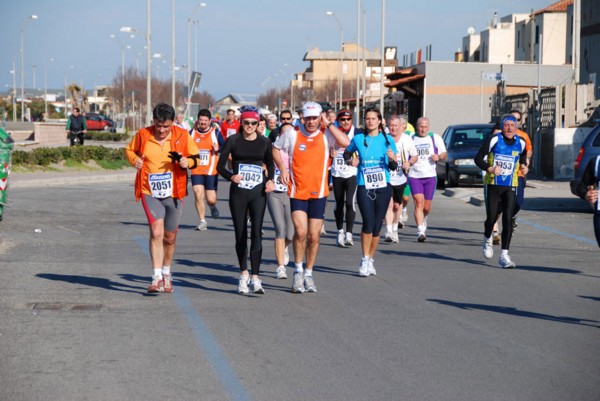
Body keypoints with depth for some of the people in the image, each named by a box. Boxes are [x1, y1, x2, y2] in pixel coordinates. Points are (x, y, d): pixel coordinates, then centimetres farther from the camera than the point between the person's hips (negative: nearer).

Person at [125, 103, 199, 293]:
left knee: (169, 237, 12)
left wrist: (186, 162, -14)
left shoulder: (182, 136, -2)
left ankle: (166, 273, 33)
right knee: (156, 232, -18)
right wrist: (135, 160, -7)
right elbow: (129, 150, 15)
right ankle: (157, 277, -17)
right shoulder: (142, 135, -2)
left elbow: (194, 156, 9)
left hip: (174, 193, 1)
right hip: (150, 192, -1)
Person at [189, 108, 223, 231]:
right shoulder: (192, 133, 7)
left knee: (211, 199, -4)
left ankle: (213, 206, 33)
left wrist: (218, 149, -14)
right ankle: (202, 221, 2)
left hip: (211, 171, -1)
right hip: (196, 171, 1)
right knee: (198, 196, -11)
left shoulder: (216, 133, 2)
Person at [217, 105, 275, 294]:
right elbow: (220, 165, 1)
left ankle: (255, 278, -13)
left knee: (256, 232, -11)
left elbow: (270, 163, 19)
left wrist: (270, 180, 1)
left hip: (258, 193, 0)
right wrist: (231, 176, -19)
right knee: (240, 234, 7)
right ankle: (244, 274, 24)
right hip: (238, 192, 0)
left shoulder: (264, 142, 4)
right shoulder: (233, 141, 0)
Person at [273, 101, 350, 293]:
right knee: (300, 231, -15)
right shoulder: (292, 134, -1)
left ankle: (309, 273, 23)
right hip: (297, 192, -1)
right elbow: (275, 149, 14)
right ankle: (298, 270, 5)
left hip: (319, 193, 1)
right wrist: (282, 167, -1)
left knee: (314, 236, 5)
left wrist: (328, 124, -14)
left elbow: (345, 142, -21)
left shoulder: (326, 135, -2)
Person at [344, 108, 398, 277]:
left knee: (377, 225, 6)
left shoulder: (387, 140, 5)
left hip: (383, 187, 1)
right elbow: (346, 154, 20)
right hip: (364, 187, -1)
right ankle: (365, 260, -5)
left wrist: (392, 159, -14)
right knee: (368, 223, -16)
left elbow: (394, 167, 8)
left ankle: (370, 259, 22)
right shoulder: (358, 139, 4)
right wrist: (351, 160, -1)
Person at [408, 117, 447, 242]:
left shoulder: (435, 138, 7)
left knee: (427, 207, 7)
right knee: (419, 203, -17)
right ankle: (420, 231, -20)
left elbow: (444, 154, 11)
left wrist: (439, 157, -12)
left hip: (430, 176, 1)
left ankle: (423, 221, 41)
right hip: (414, 176, -1)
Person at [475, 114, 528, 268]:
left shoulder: (521, 143, 4)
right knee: (491, 218, -1)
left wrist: (524, 166, 3)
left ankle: (504, 256, -6)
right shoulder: (493, 140, -8)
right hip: (492, 185, -2)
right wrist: (490, 168, -22)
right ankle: (487, 239, 35)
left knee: (507, 219, -8)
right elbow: (478, 158, -6)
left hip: (510, 187, 2)